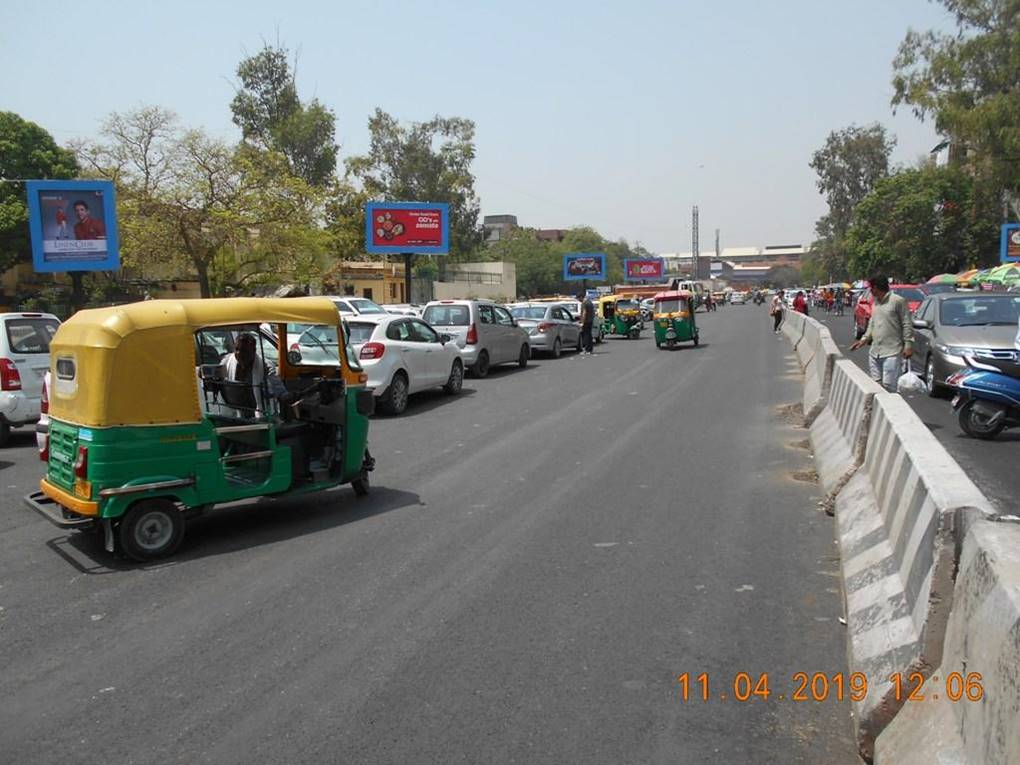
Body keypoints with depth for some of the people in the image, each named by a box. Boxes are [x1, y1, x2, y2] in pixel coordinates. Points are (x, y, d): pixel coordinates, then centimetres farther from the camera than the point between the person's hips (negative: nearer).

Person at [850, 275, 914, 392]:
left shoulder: (897, 301, -8)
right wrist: (865, 339, 16)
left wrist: (908, 344, -12)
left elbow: (907, 325, -8)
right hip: (875, 352, 8)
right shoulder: (875, 302, 16)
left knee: (888, 385, -12)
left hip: (892, 353, -8)